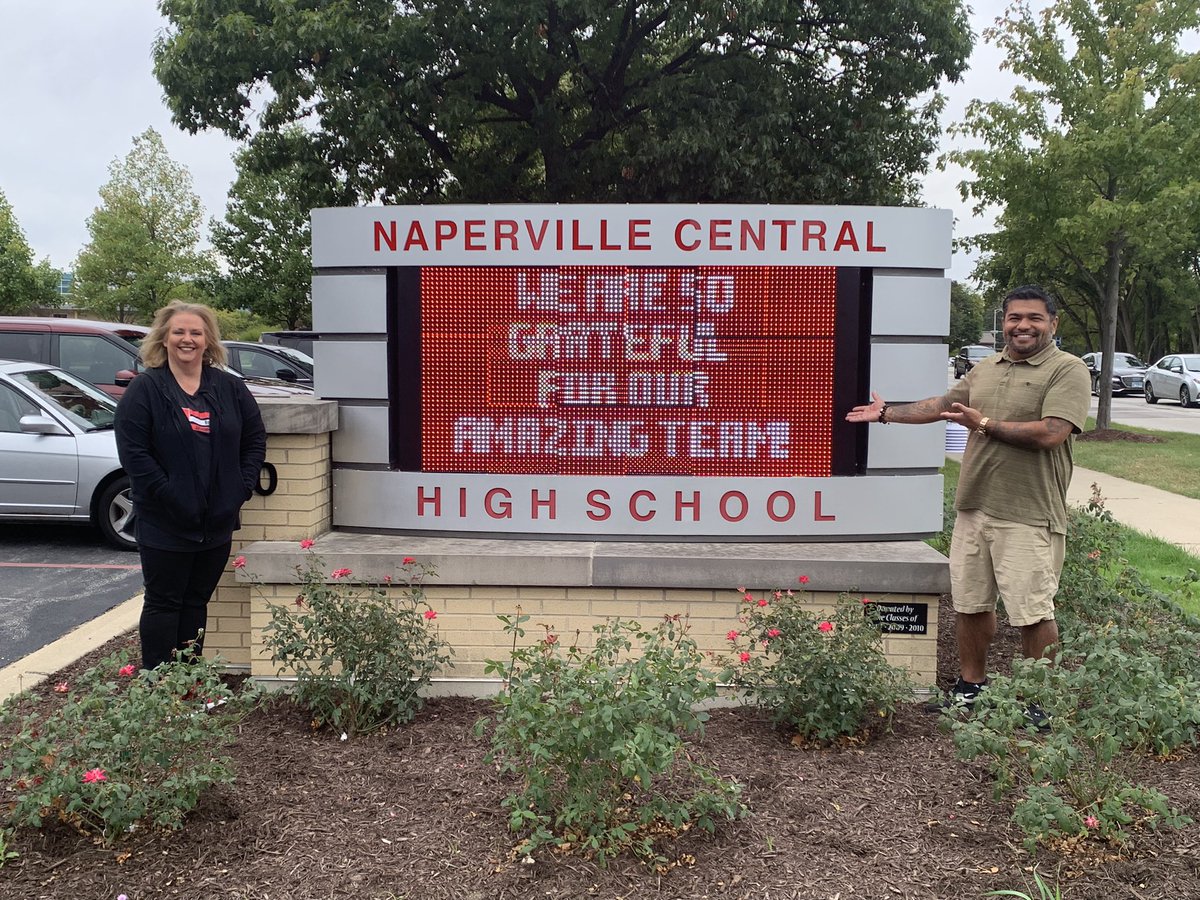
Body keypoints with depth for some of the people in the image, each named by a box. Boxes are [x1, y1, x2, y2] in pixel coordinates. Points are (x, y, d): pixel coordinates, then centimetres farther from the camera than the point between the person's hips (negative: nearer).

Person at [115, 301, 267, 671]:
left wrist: (242, 487, -1)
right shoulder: (144, 389, -5)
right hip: (164, 525, -4)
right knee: (164, 603, 4)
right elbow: (132, 451, -11)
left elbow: (255, 439, 10)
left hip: (217, 522, 4)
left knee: (196, 601, 14)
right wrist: (167, 494, -16)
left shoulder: (230, 388, 7)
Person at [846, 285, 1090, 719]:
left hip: (1028, 517, -7)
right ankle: (971, 684, 30)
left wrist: (985, 424, -12)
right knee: (970, 604, 15)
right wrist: (886, 412, 26)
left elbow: (1051, 434, -20)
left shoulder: (1068, 370, -7)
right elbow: (942, 404, 25)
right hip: (974, 508, 7)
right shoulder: (986, 368, 15)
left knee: (1033, 613, -1)